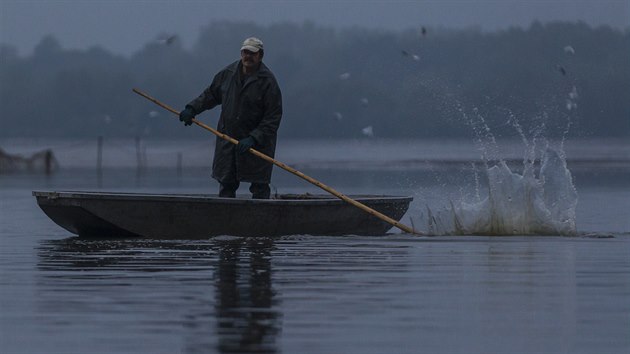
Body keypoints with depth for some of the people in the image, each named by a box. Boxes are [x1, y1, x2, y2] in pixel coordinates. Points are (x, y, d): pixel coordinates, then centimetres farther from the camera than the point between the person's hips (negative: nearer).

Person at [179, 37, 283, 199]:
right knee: (226, 184, 7)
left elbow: (273, 118, -14)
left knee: (259, 186, -4)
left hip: (258, 142, -5)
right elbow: (210, 94, 19)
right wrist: (192, 109, 6)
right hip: (227, 139, 5)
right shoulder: (228, 73, 3)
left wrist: (253, 139, -22)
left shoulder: (268, 81, -12)